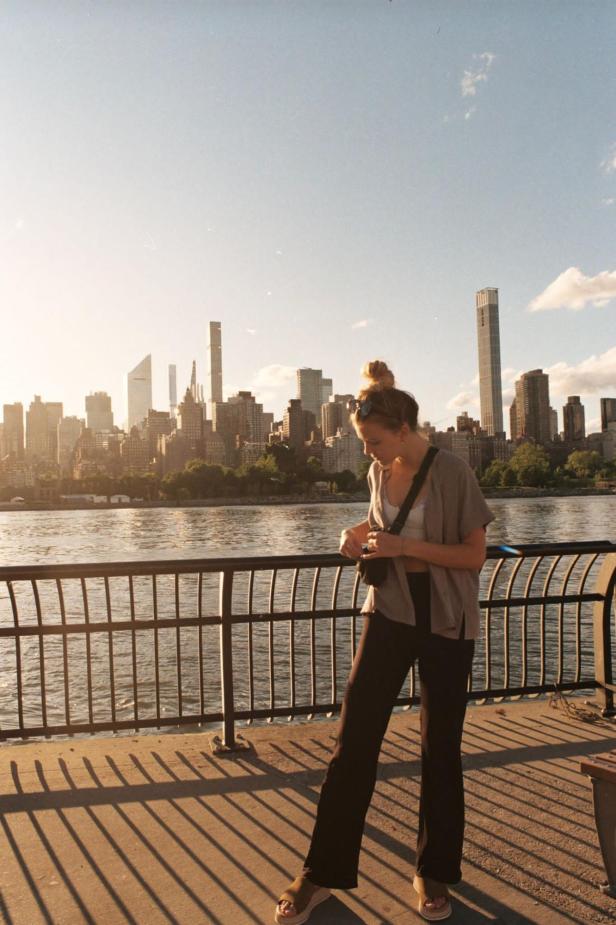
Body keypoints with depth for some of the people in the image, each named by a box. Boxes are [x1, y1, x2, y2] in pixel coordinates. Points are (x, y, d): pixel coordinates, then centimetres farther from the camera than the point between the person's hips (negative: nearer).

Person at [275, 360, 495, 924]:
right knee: (354, 741, 2)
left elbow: (475, 555, -12)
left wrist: (405, 547, -21)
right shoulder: (379, 472, 3)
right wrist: (362, 535, -3)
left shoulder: (453, 473, -13)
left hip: (446, 622, -4)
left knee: (441, 750, 10)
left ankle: (434, 872, 31)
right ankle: (324, 873, 17)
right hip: (390, 612, 4)